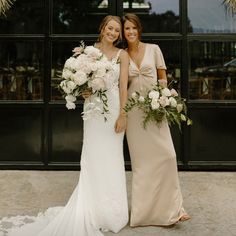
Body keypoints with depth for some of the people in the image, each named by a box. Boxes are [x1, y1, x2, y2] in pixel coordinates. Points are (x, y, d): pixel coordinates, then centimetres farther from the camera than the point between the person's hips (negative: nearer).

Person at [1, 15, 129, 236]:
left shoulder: (122, 54, 3)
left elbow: (123, 86, -3)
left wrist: (122, 114, -9)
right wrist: (83, 91, -14)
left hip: (114, 108, 0)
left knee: (111, 158, 5)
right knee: (92, 157, 2)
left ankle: (109, 209, 18)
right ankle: (92, 210, 12)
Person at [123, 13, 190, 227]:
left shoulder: (153, 49, 3)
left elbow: (163, 78, 6)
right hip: (133, 111, 1)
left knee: (165, 155, -8)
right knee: (140, 160, 4)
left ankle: (170, 207, 4)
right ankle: (144, 208, 15)